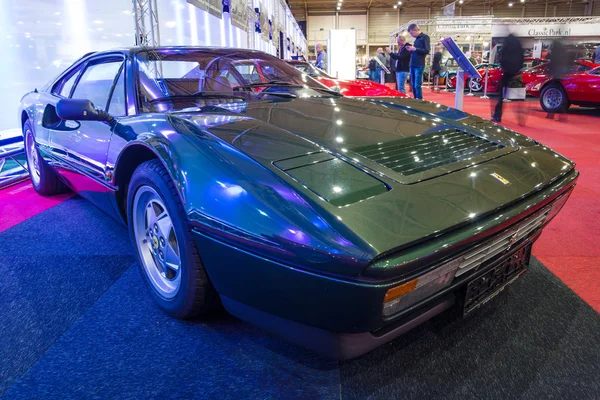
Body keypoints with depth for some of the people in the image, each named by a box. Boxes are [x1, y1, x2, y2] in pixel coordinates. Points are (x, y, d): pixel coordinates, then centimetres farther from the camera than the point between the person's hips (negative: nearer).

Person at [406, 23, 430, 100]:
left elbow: (427, 51, -12)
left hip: (419, 65, -8)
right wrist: (411, 49, 5)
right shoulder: (416, 39, 18)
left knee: (417, 85, -11)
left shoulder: (425, 37, -4)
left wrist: (414, 49, -13)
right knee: (413, 85, 8)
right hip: (412, 65, 8)